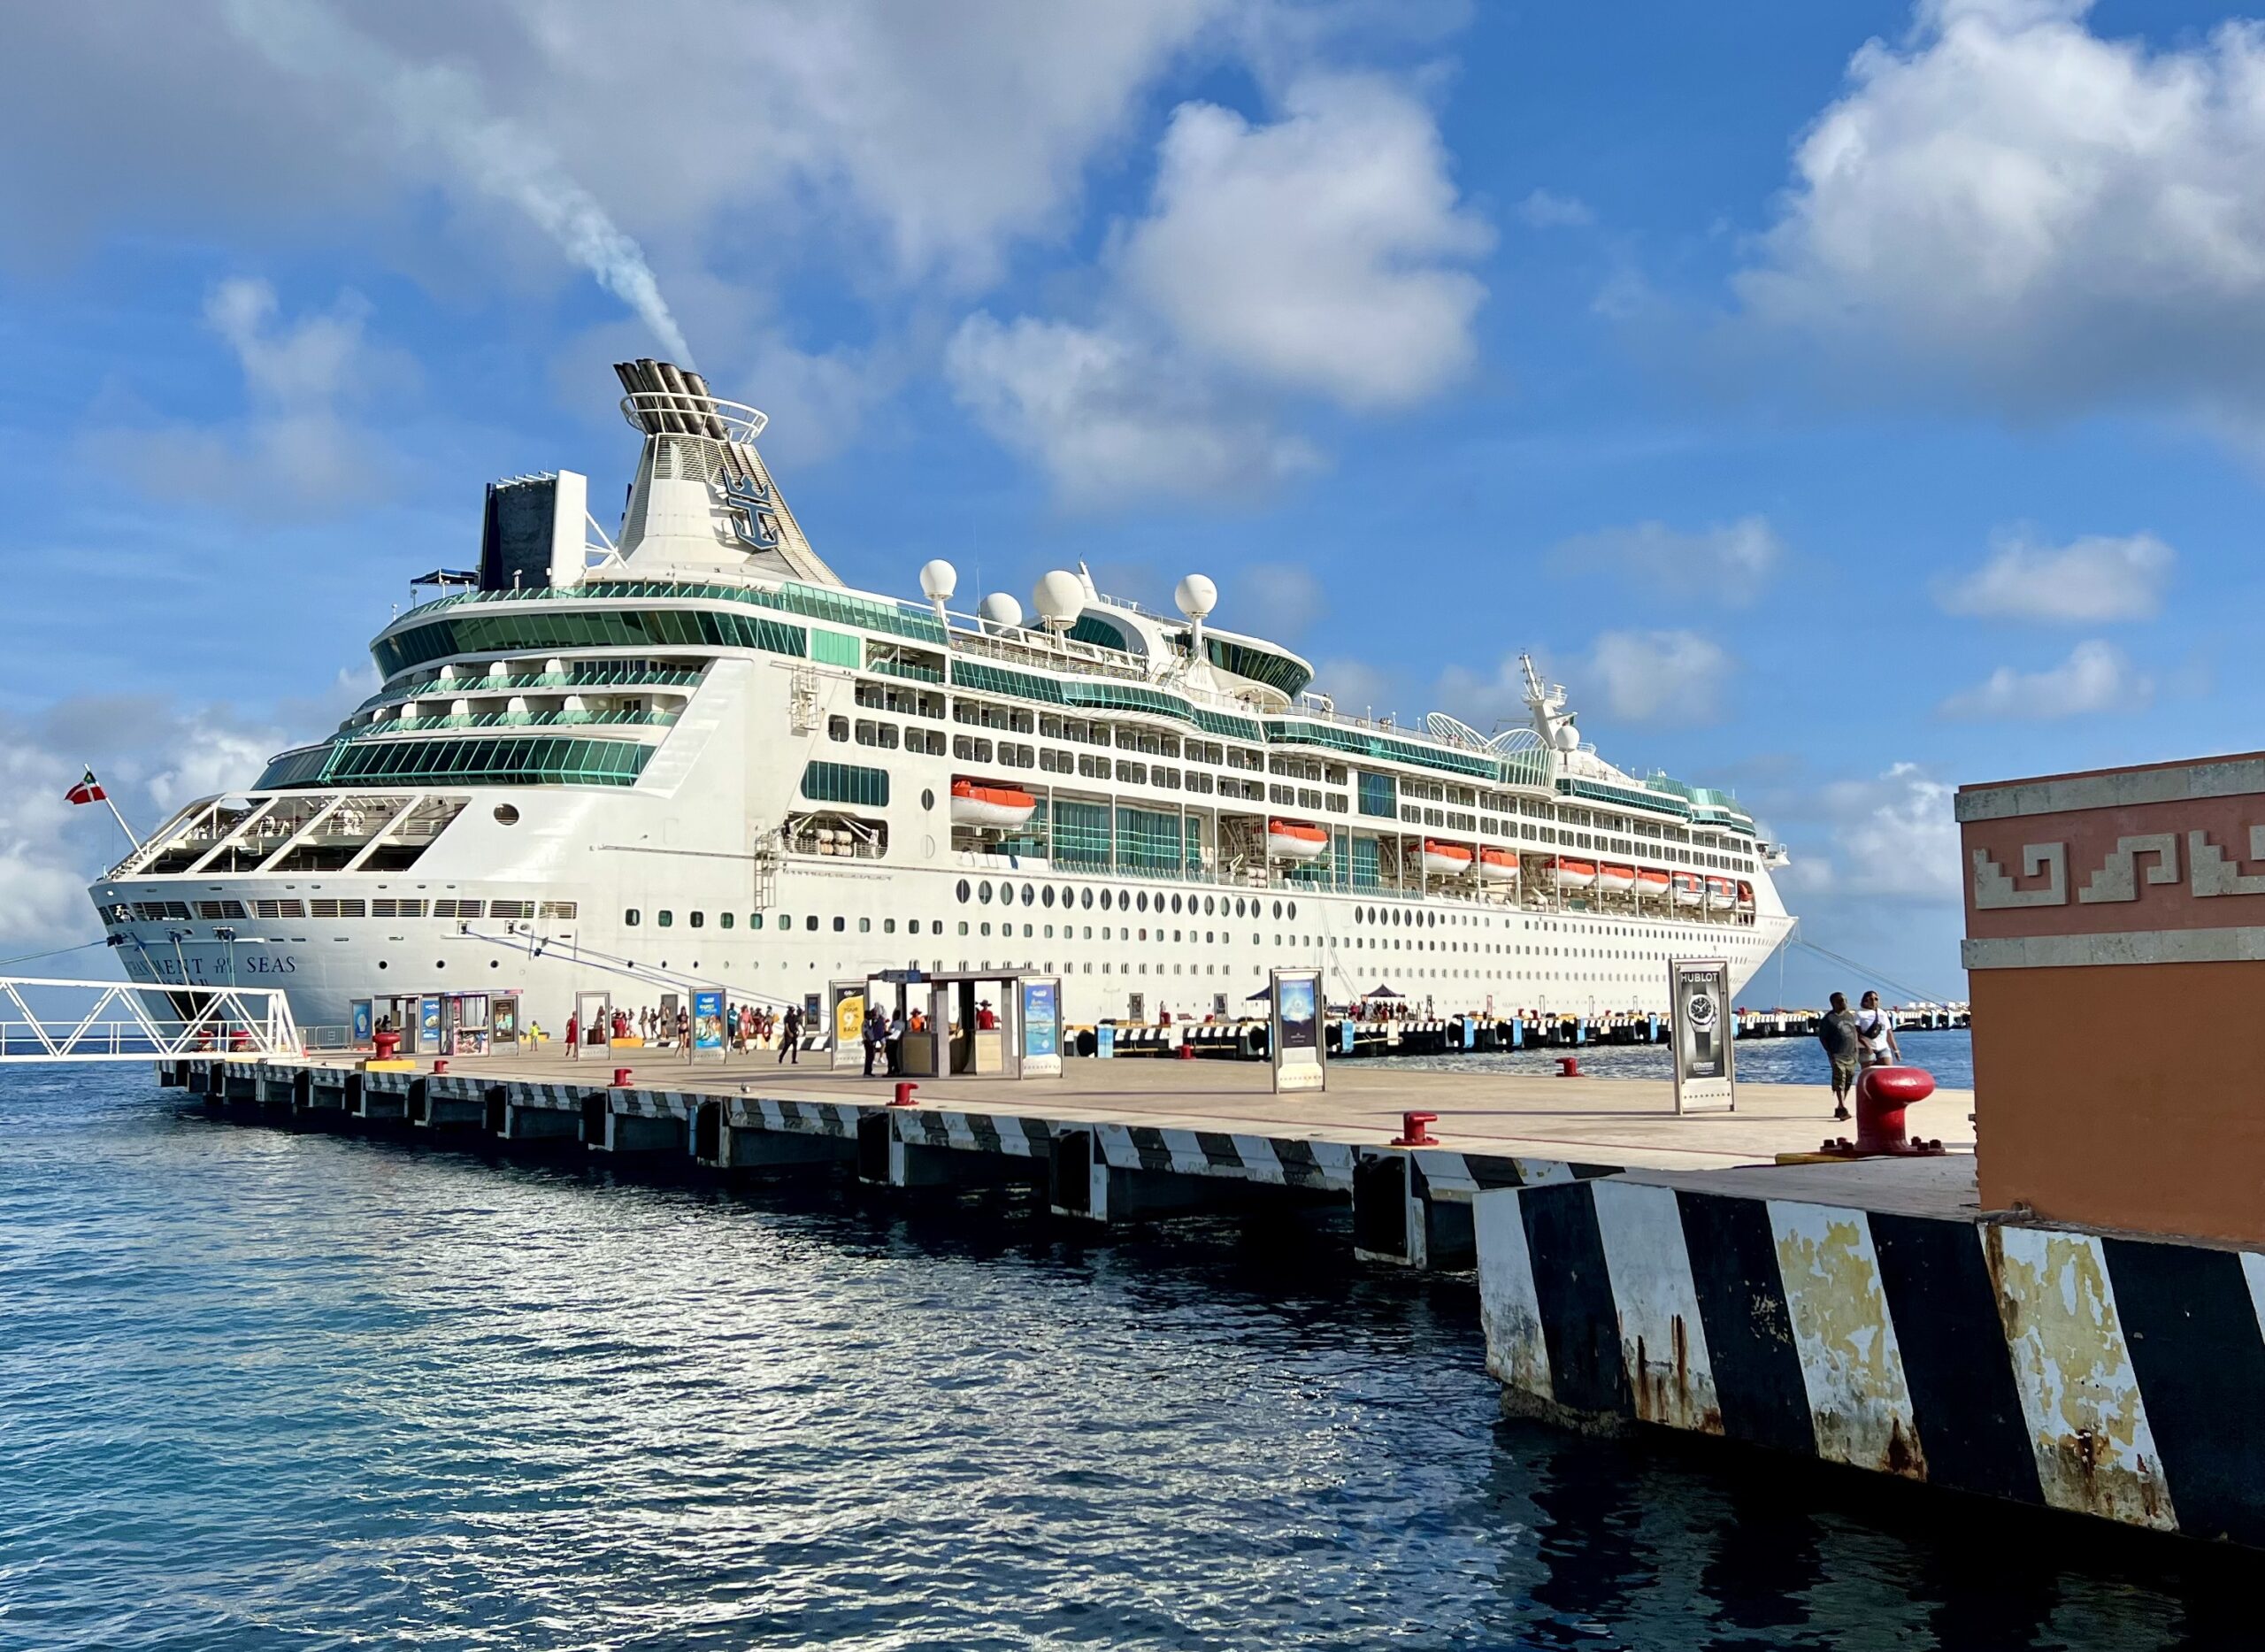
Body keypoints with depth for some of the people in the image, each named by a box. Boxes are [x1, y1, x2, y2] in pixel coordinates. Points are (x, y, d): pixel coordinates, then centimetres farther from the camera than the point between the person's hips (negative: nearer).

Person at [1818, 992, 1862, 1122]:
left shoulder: (1850, 1016, 14)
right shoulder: (1829, 1018, -6)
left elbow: (1856, 1033, 22)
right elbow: (1822, 1037, -5)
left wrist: (1856, 1049, 10)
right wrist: (1830, 1052, -11)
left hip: (1851, 1055, 7)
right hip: (1837, 1056, -7)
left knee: (1848, 1081, 9)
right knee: (1839, 1080, -14)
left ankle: (1839, 1108, 20)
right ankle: (1842, 1109, -17)